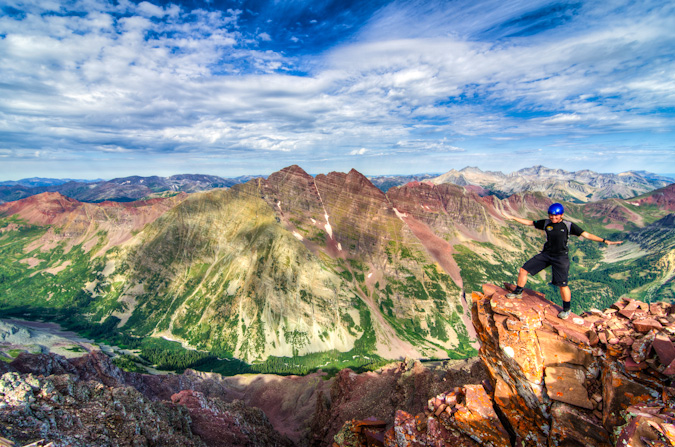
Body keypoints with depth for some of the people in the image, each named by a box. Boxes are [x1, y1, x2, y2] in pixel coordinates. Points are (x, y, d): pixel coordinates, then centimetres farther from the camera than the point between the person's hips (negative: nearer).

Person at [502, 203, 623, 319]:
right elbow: (529, 222, 10)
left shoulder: (568, 225, -6)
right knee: (523, 270, -1)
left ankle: (566, 309, 17)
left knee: (562, 284, -6)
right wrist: (512, 218, 7)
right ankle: (518, 293, 20)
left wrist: (605, 241, -14)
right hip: (546, 254, 4)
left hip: (560, 257, -4)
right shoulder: (546, 223, 3)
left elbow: (586, 235, -6)